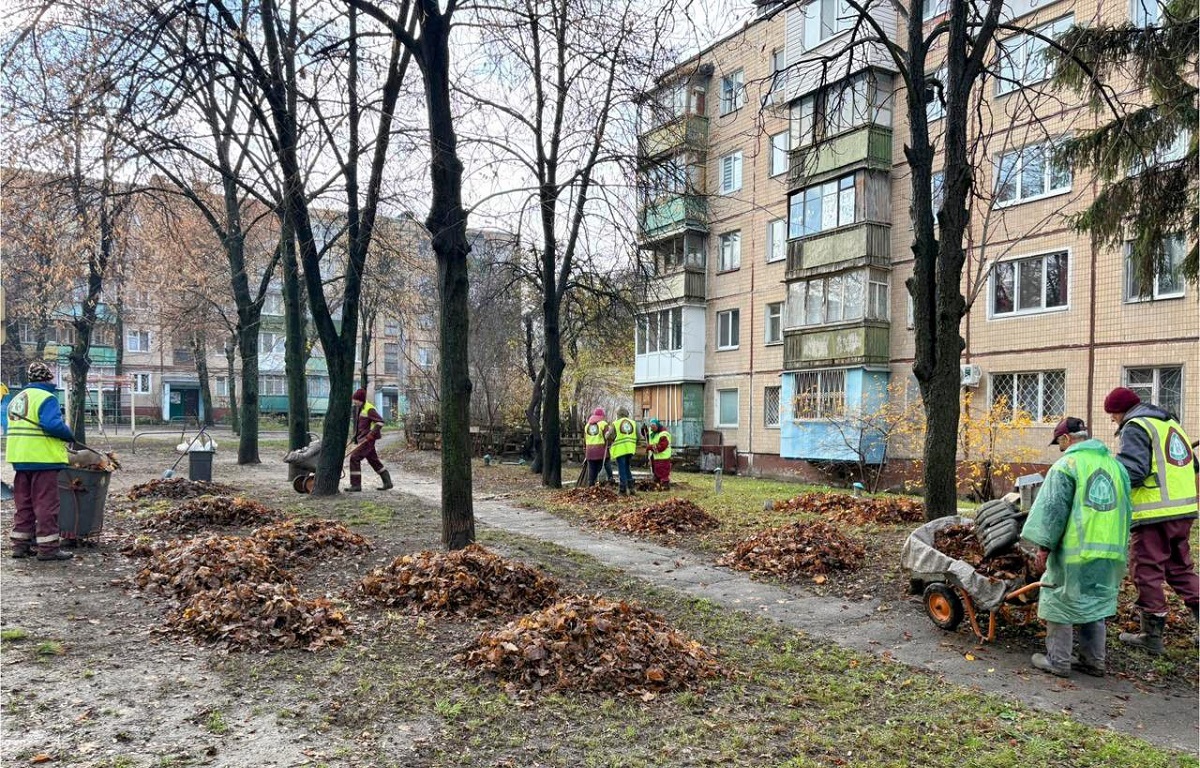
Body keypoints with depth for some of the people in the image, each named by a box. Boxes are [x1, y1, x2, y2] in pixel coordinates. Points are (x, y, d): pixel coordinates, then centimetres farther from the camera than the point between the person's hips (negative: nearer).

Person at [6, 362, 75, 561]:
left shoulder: (17, 399, 16)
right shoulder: (46, 398, -12)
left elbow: (17, 427, 15)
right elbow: (52, 424, -25)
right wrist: (69, 434, -10)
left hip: (20, 458, 8)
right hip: (42, 459, -8)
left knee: (23, 503, 15)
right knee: (46, 504, -3)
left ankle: (20, 544, 20)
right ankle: (47, 547, -1)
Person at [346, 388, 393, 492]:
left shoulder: (369, 409, -16)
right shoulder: (358, 408, 13)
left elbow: (380, 421, -20)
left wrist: (371, 434, -24)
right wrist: (356, 436, 21)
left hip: (367, 439, -10)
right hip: (362, 439, 10)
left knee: (354, 458, -12)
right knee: (374, 461, 13)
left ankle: (356, 485, -7)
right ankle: (387, 482, 20)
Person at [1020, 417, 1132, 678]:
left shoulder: (1066, 465, -8)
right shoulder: (1115, 464, 13)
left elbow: (1053, 510, -13)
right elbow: (1126, 509, 17)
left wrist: (1044, 547, -8)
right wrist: (1119, 545, 25)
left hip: (1075, 551, -7)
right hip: (1111, 552, 7)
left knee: (1059, 602, 5)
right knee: (1096, 604, 17)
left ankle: (1058, 661, 9)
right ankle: (1094, 661, 23)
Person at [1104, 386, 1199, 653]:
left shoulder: (1135, 427, -9)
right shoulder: (1170, 424, 18)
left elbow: (1132, 471, -20)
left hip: (1155, 514, -8)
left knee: (1148, 573, 1)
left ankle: (1152, 635, 7)